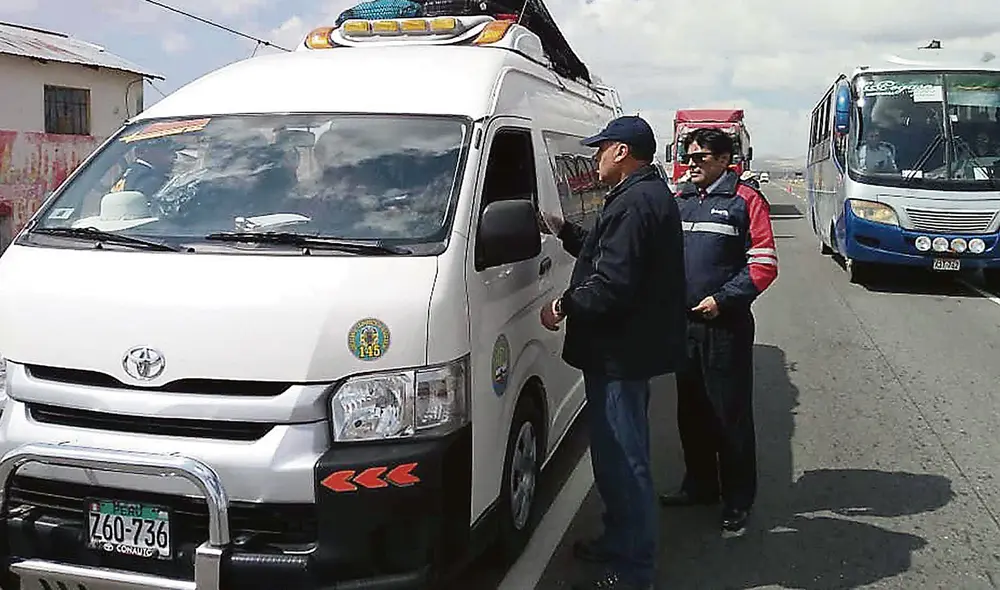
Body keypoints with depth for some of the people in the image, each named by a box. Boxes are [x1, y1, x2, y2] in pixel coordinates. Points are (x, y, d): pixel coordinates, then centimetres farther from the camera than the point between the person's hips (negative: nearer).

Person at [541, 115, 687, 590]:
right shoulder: (651, 195, 17)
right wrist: (565, 231, 23)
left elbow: (613, 284, -26)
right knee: (621, 454, 21)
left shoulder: (634, 203, -19)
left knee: (621, 459, -4)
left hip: (620, 352, -12)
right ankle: (622, 543, 35)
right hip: (631, 347, 12)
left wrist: (563, 307, -13)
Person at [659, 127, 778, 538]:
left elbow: (764, 266, -9)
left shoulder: (745, 201, -5)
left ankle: (738, 501, 11)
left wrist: (722, 299, -16)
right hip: (684, 324, 6)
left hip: (725, 326, -6)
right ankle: (700, 486, 30)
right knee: (691, 411, 15)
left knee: (731, 415, 0)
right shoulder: (680, 201, 13)